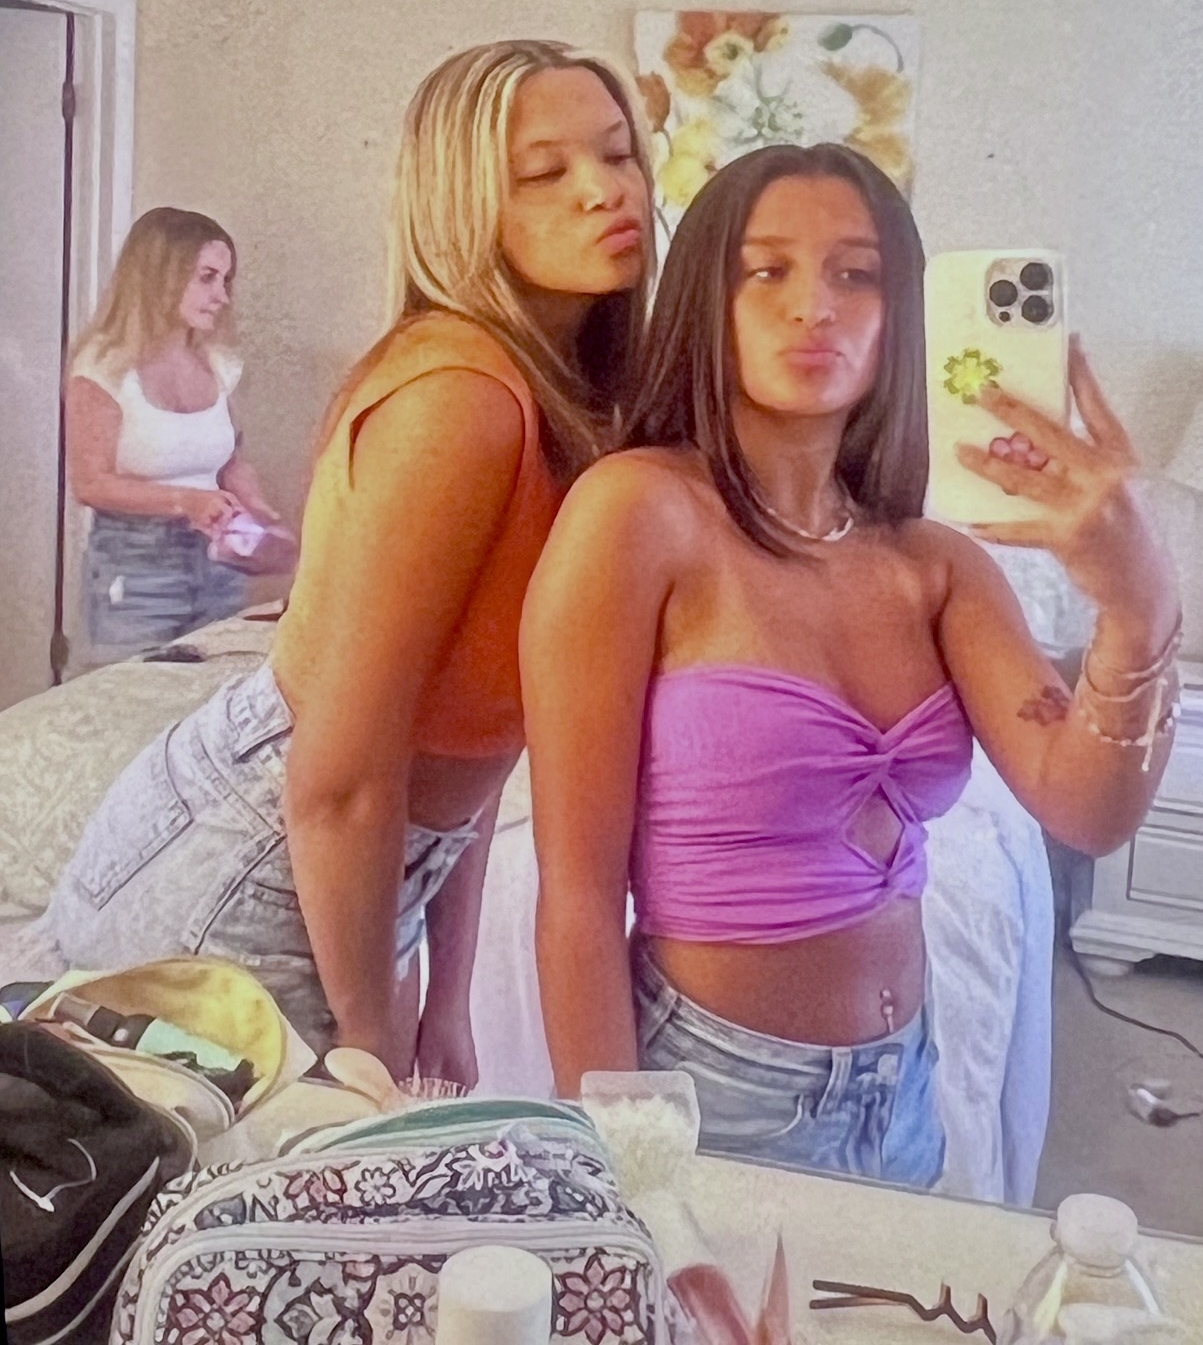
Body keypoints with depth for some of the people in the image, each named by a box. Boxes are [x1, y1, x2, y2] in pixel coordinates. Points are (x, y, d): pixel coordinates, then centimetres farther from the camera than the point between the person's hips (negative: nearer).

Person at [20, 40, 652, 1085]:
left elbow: (474, 723, 5)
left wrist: (447, 1004, 6)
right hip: (234, 892, -8)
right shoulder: (460, 395, -23)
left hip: (343, 881, 9)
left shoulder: (568, 401, 3)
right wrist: (376, 1046, -13)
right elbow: (340, 777, -24)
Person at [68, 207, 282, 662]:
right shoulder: (106, 367, -10)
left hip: (217, 563, 5)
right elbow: (90, 483, -12)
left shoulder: (217, 364, 5)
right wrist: (185, 501, -21)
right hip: (134, 568, -5)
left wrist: (256, 511, -4)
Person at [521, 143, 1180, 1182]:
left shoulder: (936, 564, 1)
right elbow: (579, 893, -16)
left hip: (898, 1092, 6)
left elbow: (1087, 812, -12)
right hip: (704, 1095, -6)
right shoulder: (638, 509, -16)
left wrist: (1139, 608, -29)